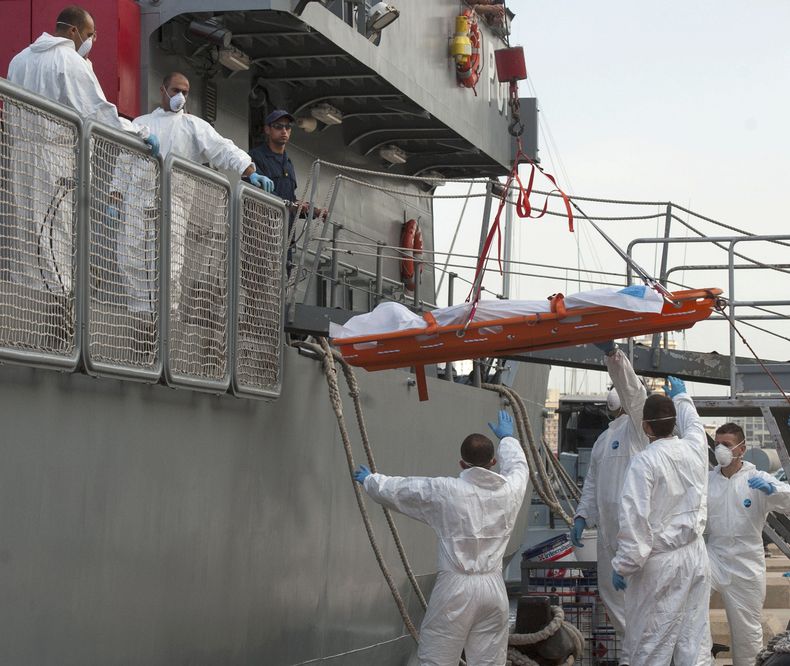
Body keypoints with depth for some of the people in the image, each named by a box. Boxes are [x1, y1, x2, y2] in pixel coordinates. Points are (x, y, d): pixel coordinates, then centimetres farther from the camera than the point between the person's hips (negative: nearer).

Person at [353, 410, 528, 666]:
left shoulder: (444, 491, -6)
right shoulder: (509, 490, 3)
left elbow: (395, 489, 7)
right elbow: (518, 466, 28)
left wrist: (370, 479, 29)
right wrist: (507, 438, 49)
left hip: (455, 587, -3)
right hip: (493, 588, 3)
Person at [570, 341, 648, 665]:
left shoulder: (636, 425, -3)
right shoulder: (602, 440, 21)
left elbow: (632, 388, -21)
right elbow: (592, 483, 22)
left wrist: (611, 352, -35)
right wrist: (582, 516, 7)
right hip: (607, 527, 9)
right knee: (610, 590, 14)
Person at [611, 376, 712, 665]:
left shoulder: (645, 461, -17)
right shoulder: (695, 448, 0)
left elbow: (635, 519, -19)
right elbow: (692, 422, 25)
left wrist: (623, 565, -10)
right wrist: (681, 397, 45)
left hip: (659, 564, -6)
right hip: (695, 556, 6)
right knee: (695, 639, 11)